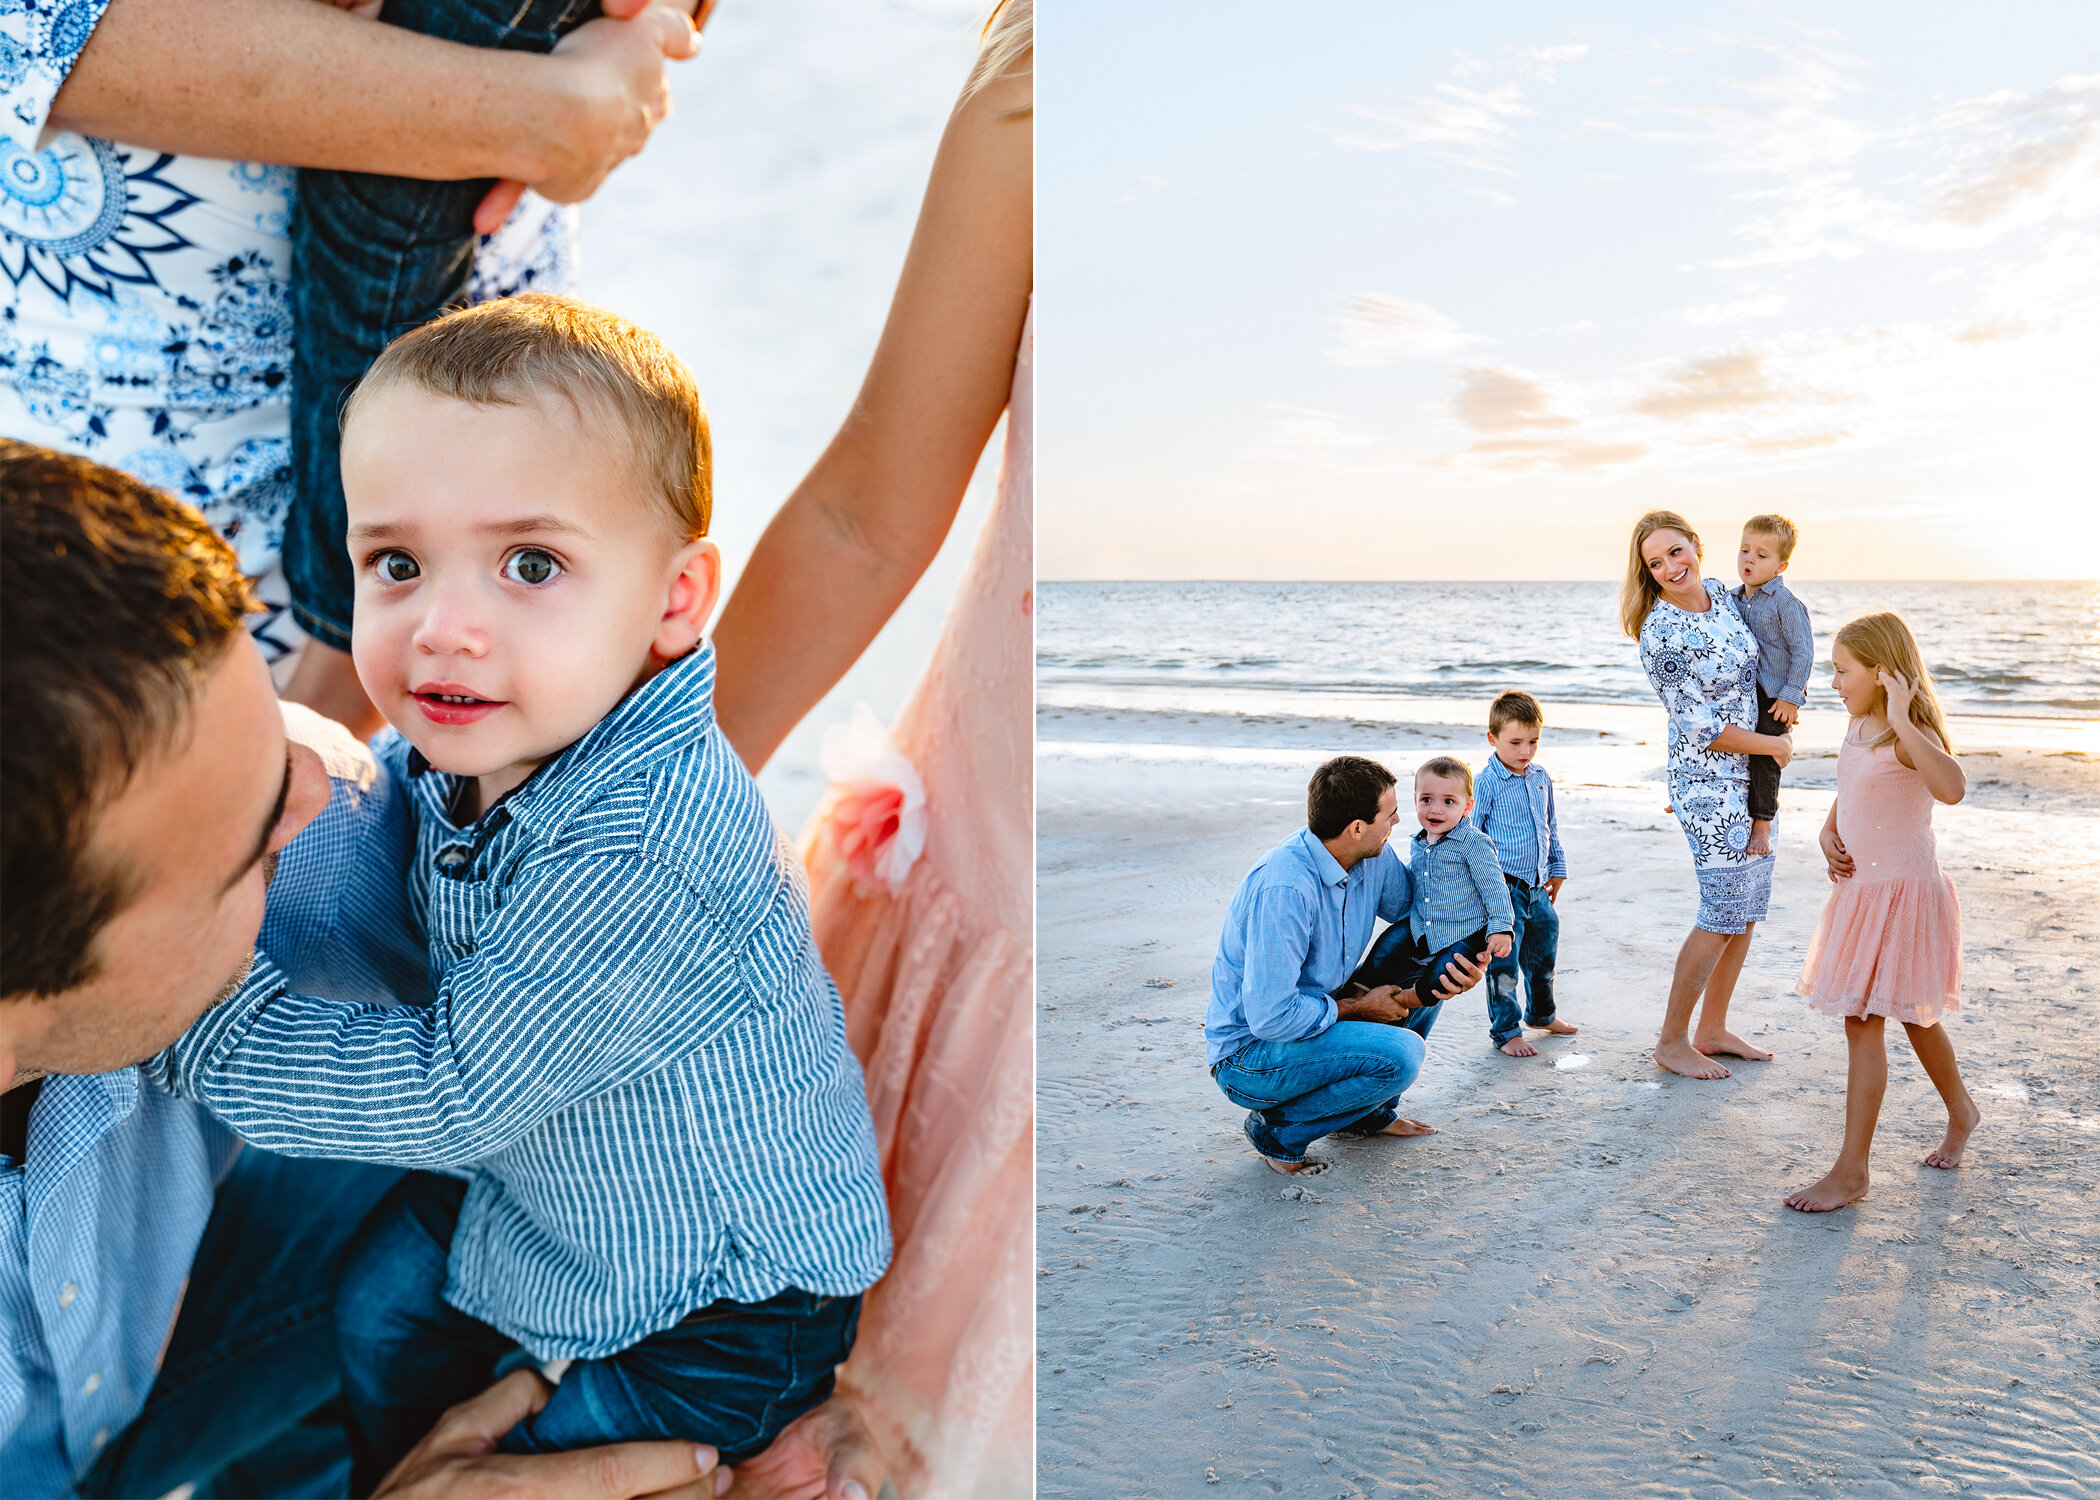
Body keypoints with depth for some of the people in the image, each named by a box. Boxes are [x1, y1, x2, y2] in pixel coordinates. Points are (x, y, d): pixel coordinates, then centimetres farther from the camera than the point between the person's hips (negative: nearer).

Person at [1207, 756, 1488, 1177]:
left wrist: (1460, 959, -11)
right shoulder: (1284, 889, -32)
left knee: (1427, 966, 4)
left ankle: (1371, 1113, 16)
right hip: (1248, 1054, -9)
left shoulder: (1376, 857, -7)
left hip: (1315, 1014, 9)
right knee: (1399, 1053, -27)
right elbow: (1271, 1018, -32)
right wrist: (1358, 1007, -18)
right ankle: (1279, 1131, -5)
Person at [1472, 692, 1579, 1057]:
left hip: (1538, 886, 7)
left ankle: (1541, 1013, 40)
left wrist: (1557, 869, 22)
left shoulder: (1541, 778, 7)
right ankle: (1505, 1031, 8)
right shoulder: (1486, 784, -13)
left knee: (1544, 952, 19)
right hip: (1503, 886, -7)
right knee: (1503, 963, -3)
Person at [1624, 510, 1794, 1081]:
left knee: (1749, 906, 12)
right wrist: (1773, 745, -10)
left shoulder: (1719, 591, 2)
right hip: (1708, 780, -8)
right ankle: (1672, 1042, 10)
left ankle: (1712, 1029, 25)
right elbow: (1700, 725, -18)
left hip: (1753, 774, 8)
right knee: (1723, 914, -4)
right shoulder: (1662, 635, -21)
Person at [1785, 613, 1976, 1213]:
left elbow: (1951, 787, -42)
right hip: (1861, 888, 9)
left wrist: (1902, 721, -38)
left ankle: (1851, 1170, 1)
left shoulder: (1911, 736, -20)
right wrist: (1829, 833, 5)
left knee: (1863, 1023, -7)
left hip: (1901, 893, -9)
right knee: (1913, 1016, 23)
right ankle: (1960, 1111, 46)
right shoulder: (1859, 727, 7)